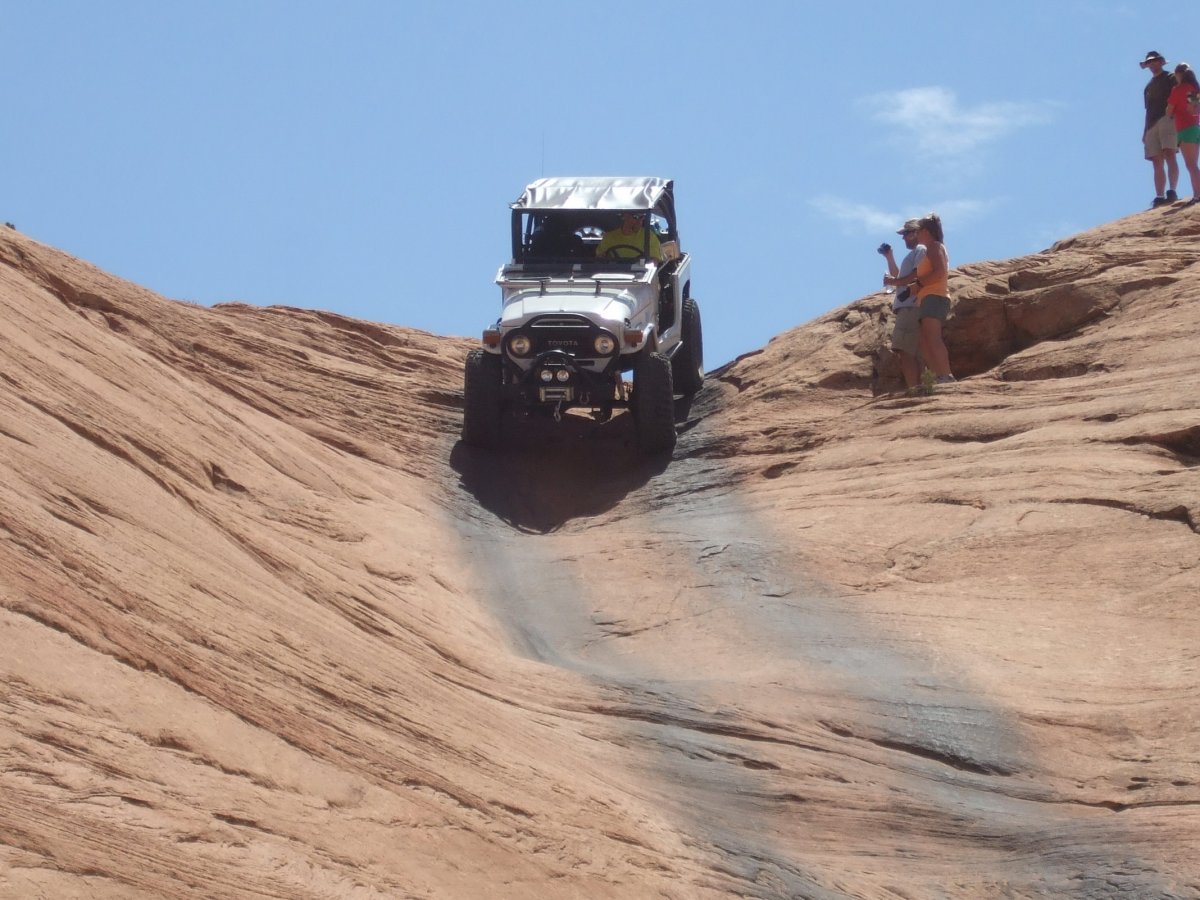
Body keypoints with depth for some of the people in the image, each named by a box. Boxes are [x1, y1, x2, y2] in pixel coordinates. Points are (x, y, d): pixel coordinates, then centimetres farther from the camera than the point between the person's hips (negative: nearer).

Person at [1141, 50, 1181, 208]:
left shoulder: (1170, 79, 10)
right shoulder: (1149, 87, 28)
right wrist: (1145, 132, 20)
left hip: (1167, 119, -6)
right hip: (1152, 124, 6)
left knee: (1169, 155, -22)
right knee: (1157, 163, -3)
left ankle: (1172, 191, -31)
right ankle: (1159, 196, -10)